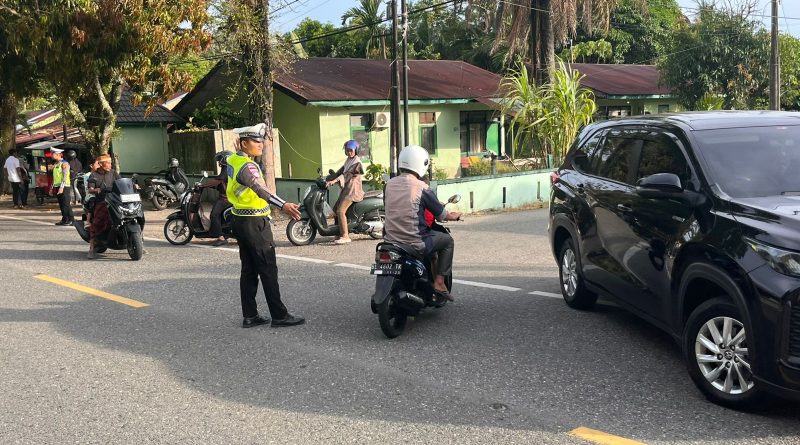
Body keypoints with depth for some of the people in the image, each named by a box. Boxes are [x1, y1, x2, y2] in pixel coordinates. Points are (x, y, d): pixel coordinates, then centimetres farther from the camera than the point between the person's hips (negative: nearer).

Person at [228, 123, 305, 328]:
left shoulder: (232, 160, 8)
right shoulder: (247, 166, -21)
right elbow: (260, 189, -36)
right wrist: (283, 205, -47)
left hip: (240, 222, 10)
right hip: (255, 223, -10)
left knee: (248, 270, 12)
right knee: (268, 270, -5)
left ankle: (250, 316, 15)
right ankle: (279, 316, 0)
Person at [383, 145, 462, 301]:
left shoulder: (389, 184, 4)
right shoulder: (422, 187, -11)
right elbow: (443, 215, -3)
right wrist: (456, 215, 21)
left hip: (390, 240, 6)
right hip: (415, 243, -5)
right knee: (447, 240, 18)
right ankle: (439, 282, 12)